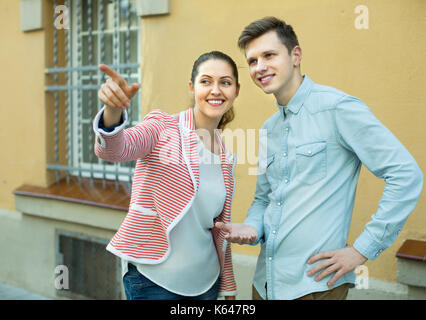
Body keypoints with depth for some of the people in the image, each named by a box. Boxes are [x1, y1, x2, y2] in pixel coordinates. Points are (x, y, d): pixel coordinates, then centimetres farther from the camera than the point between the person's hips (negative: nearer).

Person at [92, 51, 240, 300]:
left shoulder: (226, 158, 9)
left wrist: (228, 289, 17)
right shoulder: (164, 127, -7)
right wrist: (113, 111, -47)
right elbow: (113, 150, -27)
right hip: (153, 279, -5)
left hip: (205, 280, 5)